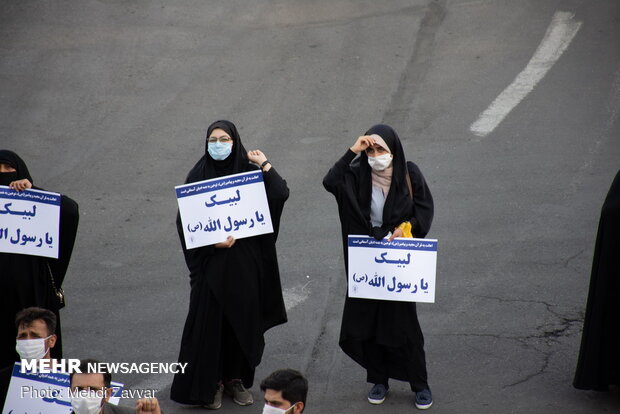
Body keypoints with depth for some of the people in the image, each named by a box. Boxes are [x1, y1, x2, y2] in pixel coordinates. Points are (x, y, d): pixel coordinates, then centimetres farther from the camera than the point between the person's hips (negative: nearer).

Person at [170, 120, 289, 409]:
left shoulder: (249, 172, 2)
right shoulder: (198, 175, -1)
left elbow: (281, 194, -12)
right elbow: (184, 220, -4)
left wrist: (264, 164, -9)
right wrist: (211, 242, -17)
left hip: (245, 263, 1)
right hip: (211, 263, -1)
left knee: (242, 318, 8)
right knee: (209, 320, 1)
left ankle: (236, 378, 23)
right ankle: (210, 382, 13)